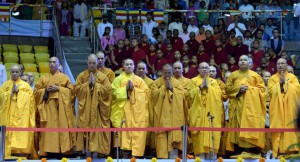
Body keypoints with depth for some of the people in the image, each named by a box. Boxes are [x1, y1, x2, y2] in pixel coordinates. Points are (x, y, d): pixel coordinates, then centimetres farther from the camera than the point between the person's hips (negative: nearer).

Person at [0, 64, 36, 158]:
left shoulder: (25, 85, 11)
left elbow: (29, 97, -2)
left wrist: (18, 91, -7)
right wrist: (11, 92, -7)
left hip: (22, 114, -1)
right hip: (8, 114, 1)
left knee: (22, 133, -12)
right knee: (9, 132, -8)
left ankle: (21, 150, -15)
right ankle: (10, 152, -8)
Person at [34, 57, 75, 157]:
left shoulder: (64, 77, 10)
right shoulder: (43, 78, 15)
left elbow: (71, 90, 1)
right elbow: (36, 91, 10)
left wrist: (58, 88, -10)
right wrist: (46, 90, -7)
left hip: (60, 108, -1)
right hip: (47, 108, 2)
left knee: (61, 127, -9)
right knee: (48, 129, -5)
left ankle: (60, 149, -8)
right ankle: (49, 151, -6)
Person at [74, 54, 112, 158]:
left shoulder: (103, 76, 5)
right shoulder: (81, 75, 8)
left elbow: (108, 90, -5)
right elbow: (76, 89, 0)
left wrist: (96, 84, -10)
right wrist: (87, 83, -9)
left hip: (98, 107, -1)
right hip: (85, 107, 1)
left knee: (97, 127, -6)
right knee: (86, 127, -2)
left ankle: (95, 149, -4)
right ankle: (87, 149, 2)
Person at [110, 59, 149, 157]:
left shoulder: (139, 80, 14)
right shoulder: (118, 79, 9)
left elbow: (146, 92, 3)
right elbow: (114, 92, -2)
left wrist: (134, 89, -8)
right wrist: (125, 89, -12)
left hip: (136, 110, 1)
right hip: (123, 109, -1)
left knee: (136, 132, -5)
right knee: (124, 131, -7)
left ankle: (135, 154, -3)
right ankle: (125, 156, -5)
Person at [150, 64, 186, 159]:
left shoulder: (177, 83, 12)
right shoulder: (157, 82, 8)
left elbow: (182, 94, -2)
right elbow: (154, 94, -7)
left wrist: (171, 88, -9)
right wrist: (164, 87, -9)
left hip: (174, 114, 1)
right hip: (162, 114, -1)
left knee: (174, 135, -6)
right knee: (162, 135, -7)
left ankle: (174, 156, -5)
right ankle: (162, 156, -4)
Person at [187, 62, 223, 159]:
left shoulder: (214, 82, 17)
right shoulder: (193, 81, 12)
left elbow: (218, 93, 1)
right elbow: (190, 94, -2)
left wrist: (208, 87, -8)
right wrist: (200, 87, -9)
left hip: (211, 111, 2)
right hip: (198, 112, -2)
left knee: (212, 132, -6)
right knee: (200, 132, -10)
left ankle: (211, 154, -5)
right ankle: (201, 154, -11)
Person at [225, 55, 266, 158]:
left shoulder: (255, 75, 10)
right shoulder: (233, 75, 14)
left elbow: (262, 89, 4)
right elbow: (227, 88, 6)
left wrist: (250, 89, -10)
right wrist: (238, 89, -9)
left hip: (251, 105, -1)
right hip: (238, 105, 1)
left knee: (251, 126, -10)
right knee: (238, 127, -5)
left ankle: (252, 151, -11)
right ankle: (238, 151, -6)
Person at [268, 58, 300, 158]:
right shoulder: (272, 78, 12)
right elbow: (271, 91, -3)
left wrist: (286, 82, -7)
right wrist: (279, 83, -7)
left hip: (290, 108, 0)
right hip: (277, 109, 0)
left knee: (290, 127, -6)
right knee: (278, 129, -7)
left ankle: (291, 149, -6)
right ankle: (278, 151, -7)